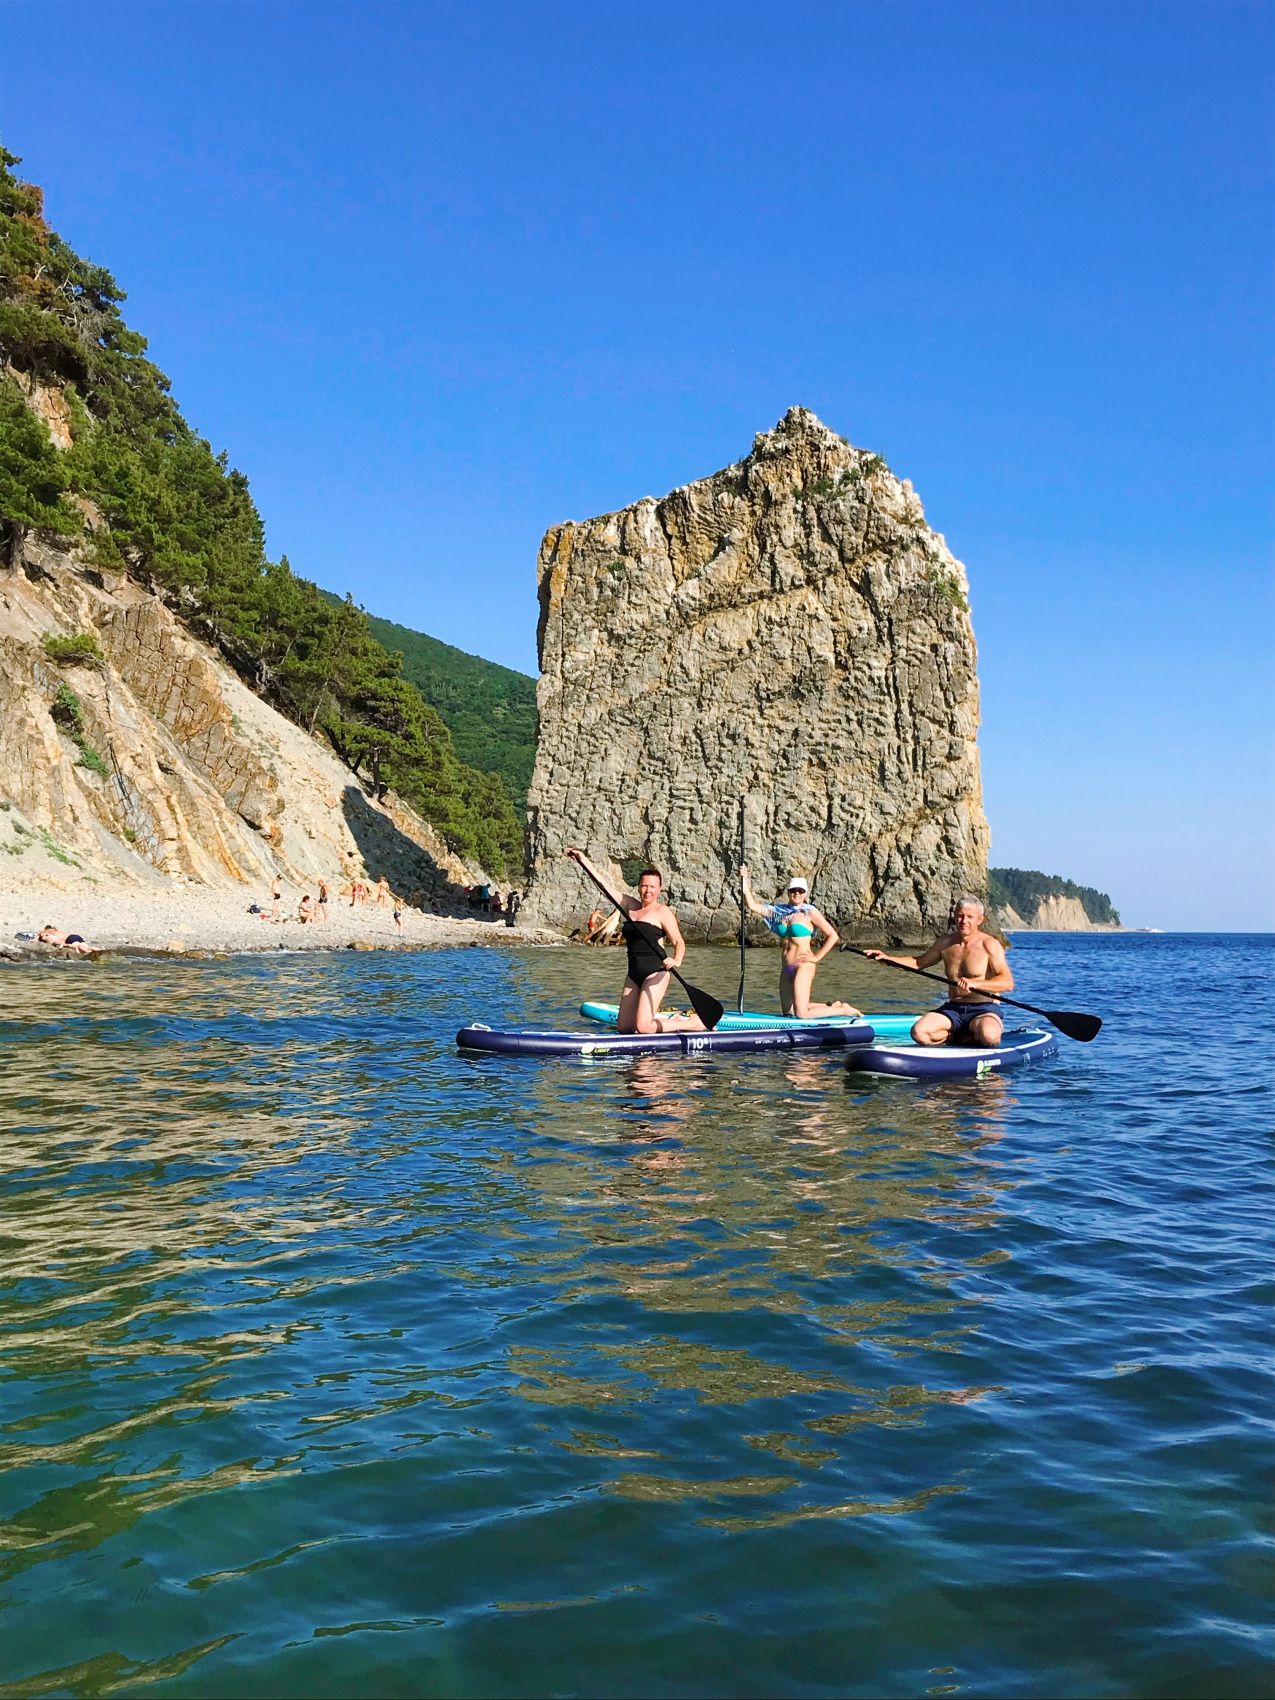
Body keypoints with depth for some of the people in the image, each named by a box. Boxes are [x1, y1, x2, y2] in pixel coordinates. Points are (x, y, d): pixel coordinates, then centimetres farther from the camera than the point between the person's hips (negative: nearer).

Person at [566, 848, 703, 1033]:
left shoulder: (662, 911, -5)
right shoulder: (631, 906, 12)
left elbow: (679, 942, -9)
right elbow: (604, 885, 12)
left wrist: (676, 960, -30)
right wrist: (583, 860, 10)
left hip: (655, 971, -8)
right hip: (634, 972, 8)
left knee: (643, 1027, -15)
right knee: (624, 1027, 8)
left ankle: (693, 1023, 4)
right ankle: (670, 1020, 26)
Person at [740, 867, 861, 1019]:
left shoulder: (809, 912, -5)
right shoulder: (780, 911, 10)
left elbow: (833, 935, -7)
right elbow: (752, 905, 7)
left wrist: (816, 957, -9)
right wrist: (745, 882, -1)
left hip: (803, 966, -7)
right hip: (786, 967, 7)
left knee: (801, 1014, -12)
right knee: (788, 1012, 11)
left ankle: (843, 1010, 7)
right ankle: (833, 1006, 27)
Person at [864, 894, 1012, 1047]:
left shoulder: (989, 944, -8)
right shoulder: (946, 942, 9)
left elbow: (1008, 983, -19)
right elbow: (919, 962, 26)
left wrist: (975, 983, -33)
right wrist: (887, 958, 14)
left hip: (983, 1010, -4)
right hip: (953, 1008, 5)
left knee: (989, 1036, -38)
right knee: (919, 1032, -21)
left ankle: (960, 1036, -4)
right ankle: (961, 1036, 2)